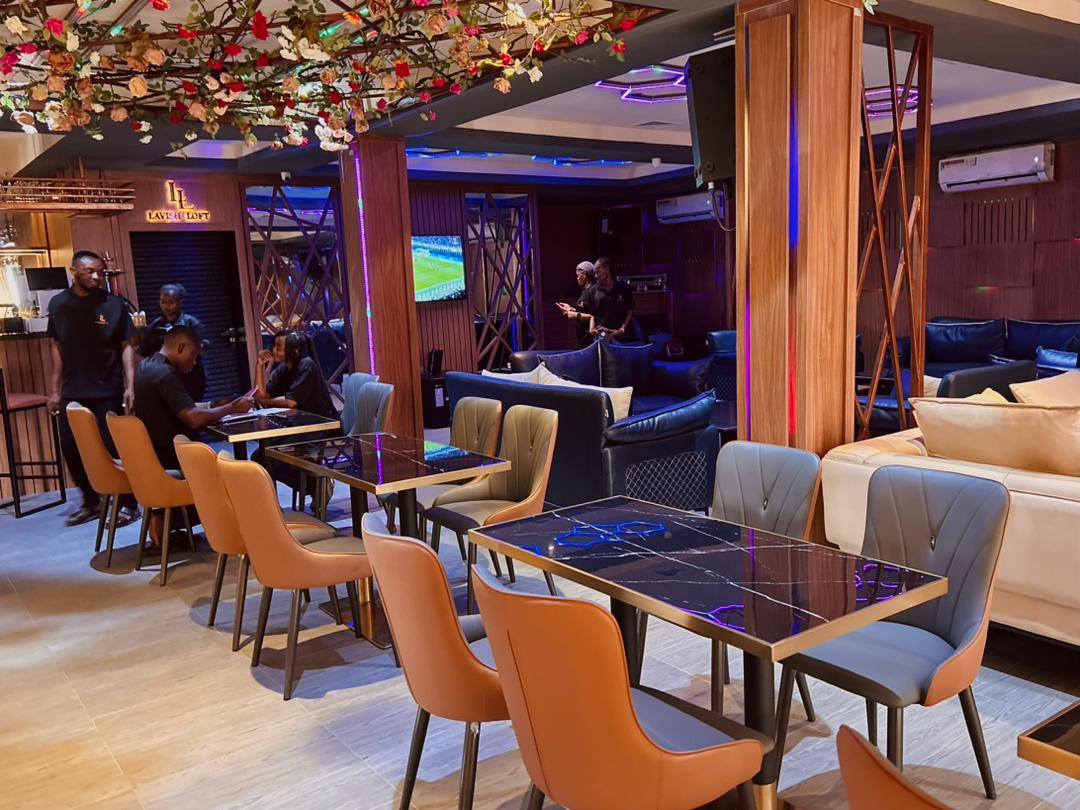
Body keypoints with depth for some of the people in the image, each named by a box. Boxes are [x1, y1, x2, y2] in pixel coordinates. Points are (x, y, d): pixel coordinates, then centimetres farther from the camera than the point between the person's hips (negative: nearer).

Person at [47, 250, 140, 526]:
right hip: (72, 392, 4)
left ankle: (127, 504, 13)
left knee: (113, 448, 0)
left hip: (108, 391, -4)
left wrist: (130, 386, -13)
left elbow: (127, 347, -4)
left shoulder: (114, 304, -5)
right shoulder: (58, 304, 5)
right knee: (71, 448, 8)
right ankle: (91, 501, 26)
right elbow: (58, 348, 10)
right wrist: (55, 390, 9)